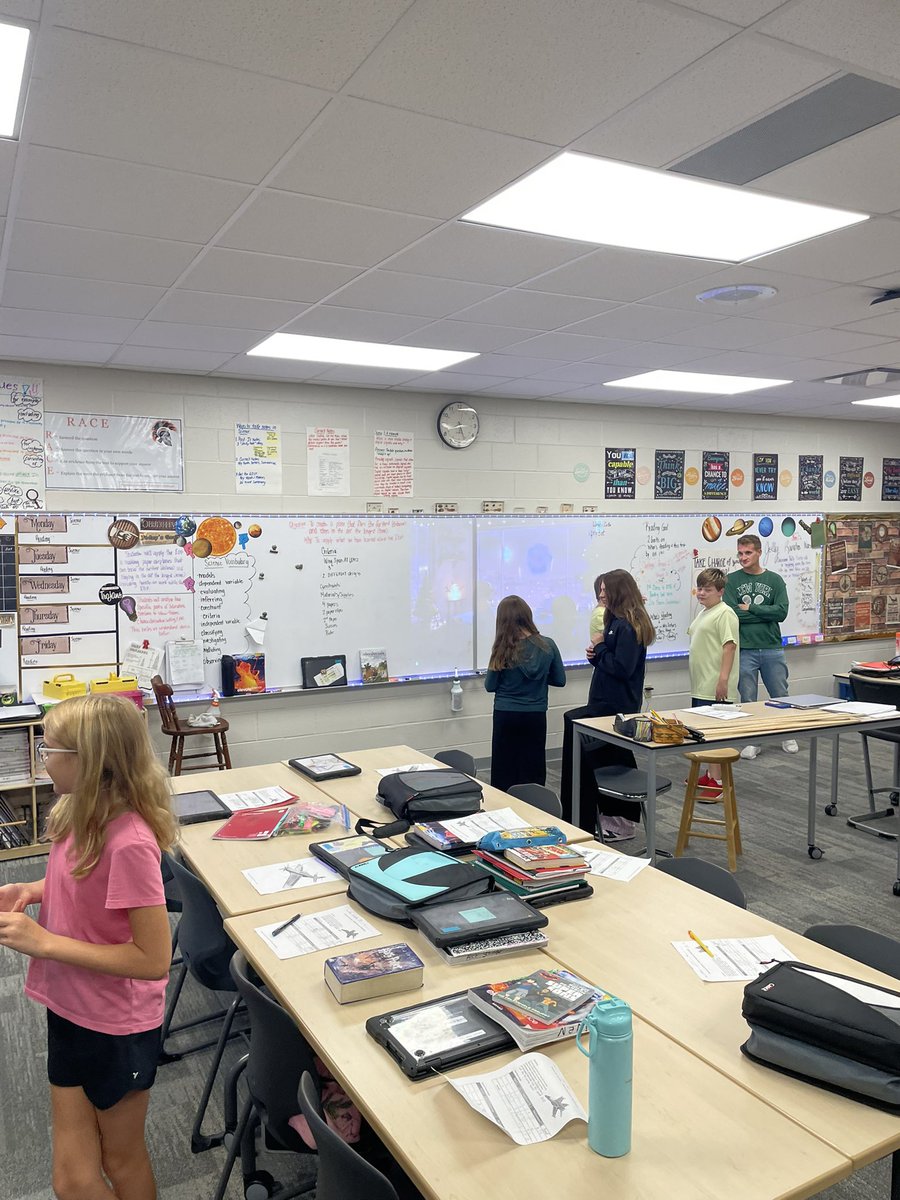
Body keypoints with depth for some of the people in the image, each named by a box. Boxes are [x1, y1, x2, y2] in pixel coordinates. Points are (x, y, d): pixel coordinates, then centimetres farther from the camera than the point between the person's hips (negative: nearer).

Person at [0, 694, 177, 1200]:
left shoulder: (128, 841, -31)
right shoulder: (81, 814, -6)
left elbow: (153, 959, -27)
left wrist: (43, 941, -25)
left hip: (116, 1027, -7)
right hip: (71, 1012, 7)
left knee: (121, 1159, 20)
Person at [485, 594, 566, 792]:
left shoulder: (503, 650, -13)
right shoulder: (547, 646, -7)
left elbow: (490, 686, -5)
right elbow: (560, 680, 2)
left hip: (505, 716, -1)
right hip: (535, 716, 2)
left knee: (504, 775, 11)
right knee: (532, 775, 11)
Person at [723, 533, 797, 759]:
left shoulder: (775, 580, 5)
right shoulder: (732, 581, 1)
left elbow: (781, 612, -8)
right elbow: (732, 613, -13)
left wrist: (750, 608, -11)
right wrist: (765, 613, -9)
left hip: (772, 648, 1)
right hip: (745, 649, -1)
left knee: (780, 696, 11)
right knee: (747, 699, 6)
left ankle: (787, 736, 29)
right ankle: (752, 741, 18)